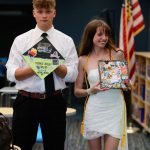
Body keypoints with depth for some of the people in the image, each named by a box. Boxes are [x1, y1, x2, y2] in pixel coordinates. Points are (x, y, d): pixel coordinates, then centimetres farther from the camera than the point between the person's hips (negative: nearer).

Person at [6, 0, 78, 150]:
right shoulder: (20, 40, 4)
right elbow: (12, 74, -4)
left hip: (54, 102, 1)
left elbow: (72, 75, -2)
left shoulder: (66, 41, 4)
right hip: (26, 102, 0)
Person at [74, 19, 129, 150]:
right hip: (94, 110, 1)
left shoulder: (117, 54, 0)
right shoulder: (83, 60, 1)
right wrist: (90, 91, -13)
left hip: (115, 108, 0)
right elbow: (77, 91, 6)